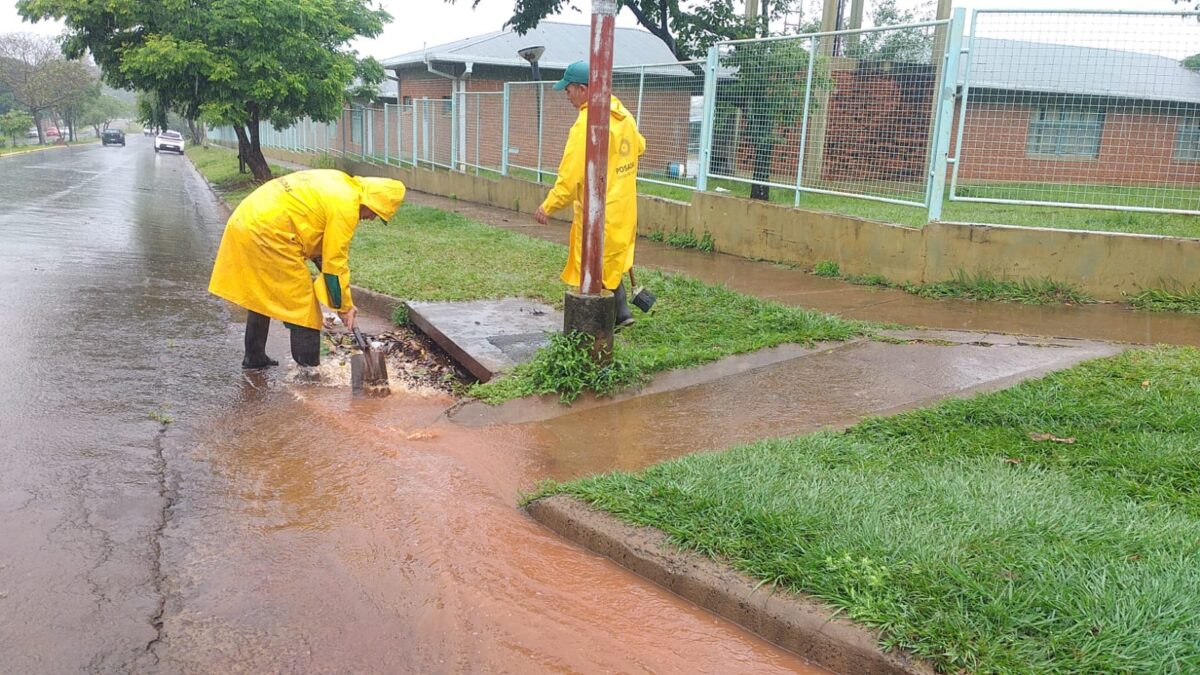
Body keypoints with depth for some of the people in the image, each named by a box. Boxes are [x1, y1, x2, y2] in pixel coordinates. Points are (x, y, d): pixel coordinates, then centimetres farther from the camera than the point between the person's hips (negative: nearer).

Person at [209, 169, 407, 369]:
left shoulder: (341, 184, 14)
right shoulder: (346, 206, -13)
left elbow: (322, 241, 21)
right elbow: (336, 261, -10)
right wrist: (344, 306, -1)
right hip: (267, 232, -10)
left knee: (260, 295, 23)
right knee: (302, 303, -1)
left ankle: (254, 356, 34)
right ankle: (309, 366, 4)